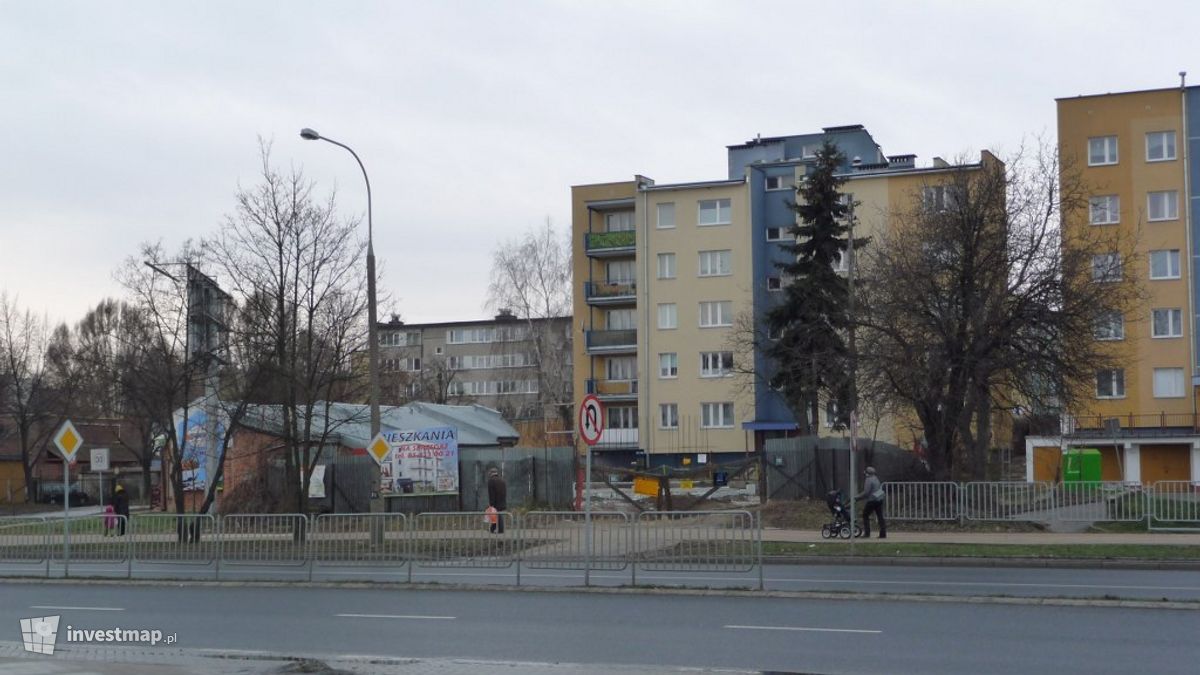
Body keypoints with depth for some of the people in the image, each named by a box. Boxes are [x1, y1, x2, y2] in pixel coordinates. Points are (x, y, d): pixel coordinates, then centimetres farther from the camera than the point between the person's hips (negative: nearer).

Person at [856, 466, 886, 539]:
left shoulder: (869, 480, -14)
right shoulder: (876, 479, 14)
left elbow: (866, 492, -18)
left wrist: (857, 497, -10)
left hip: (872, 500, -8)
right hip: (879, 499, 8)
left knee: (865, 515, 5)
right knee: (880, 517, 7)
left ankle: (867, 533, 1)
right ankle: (883, 534, 4)